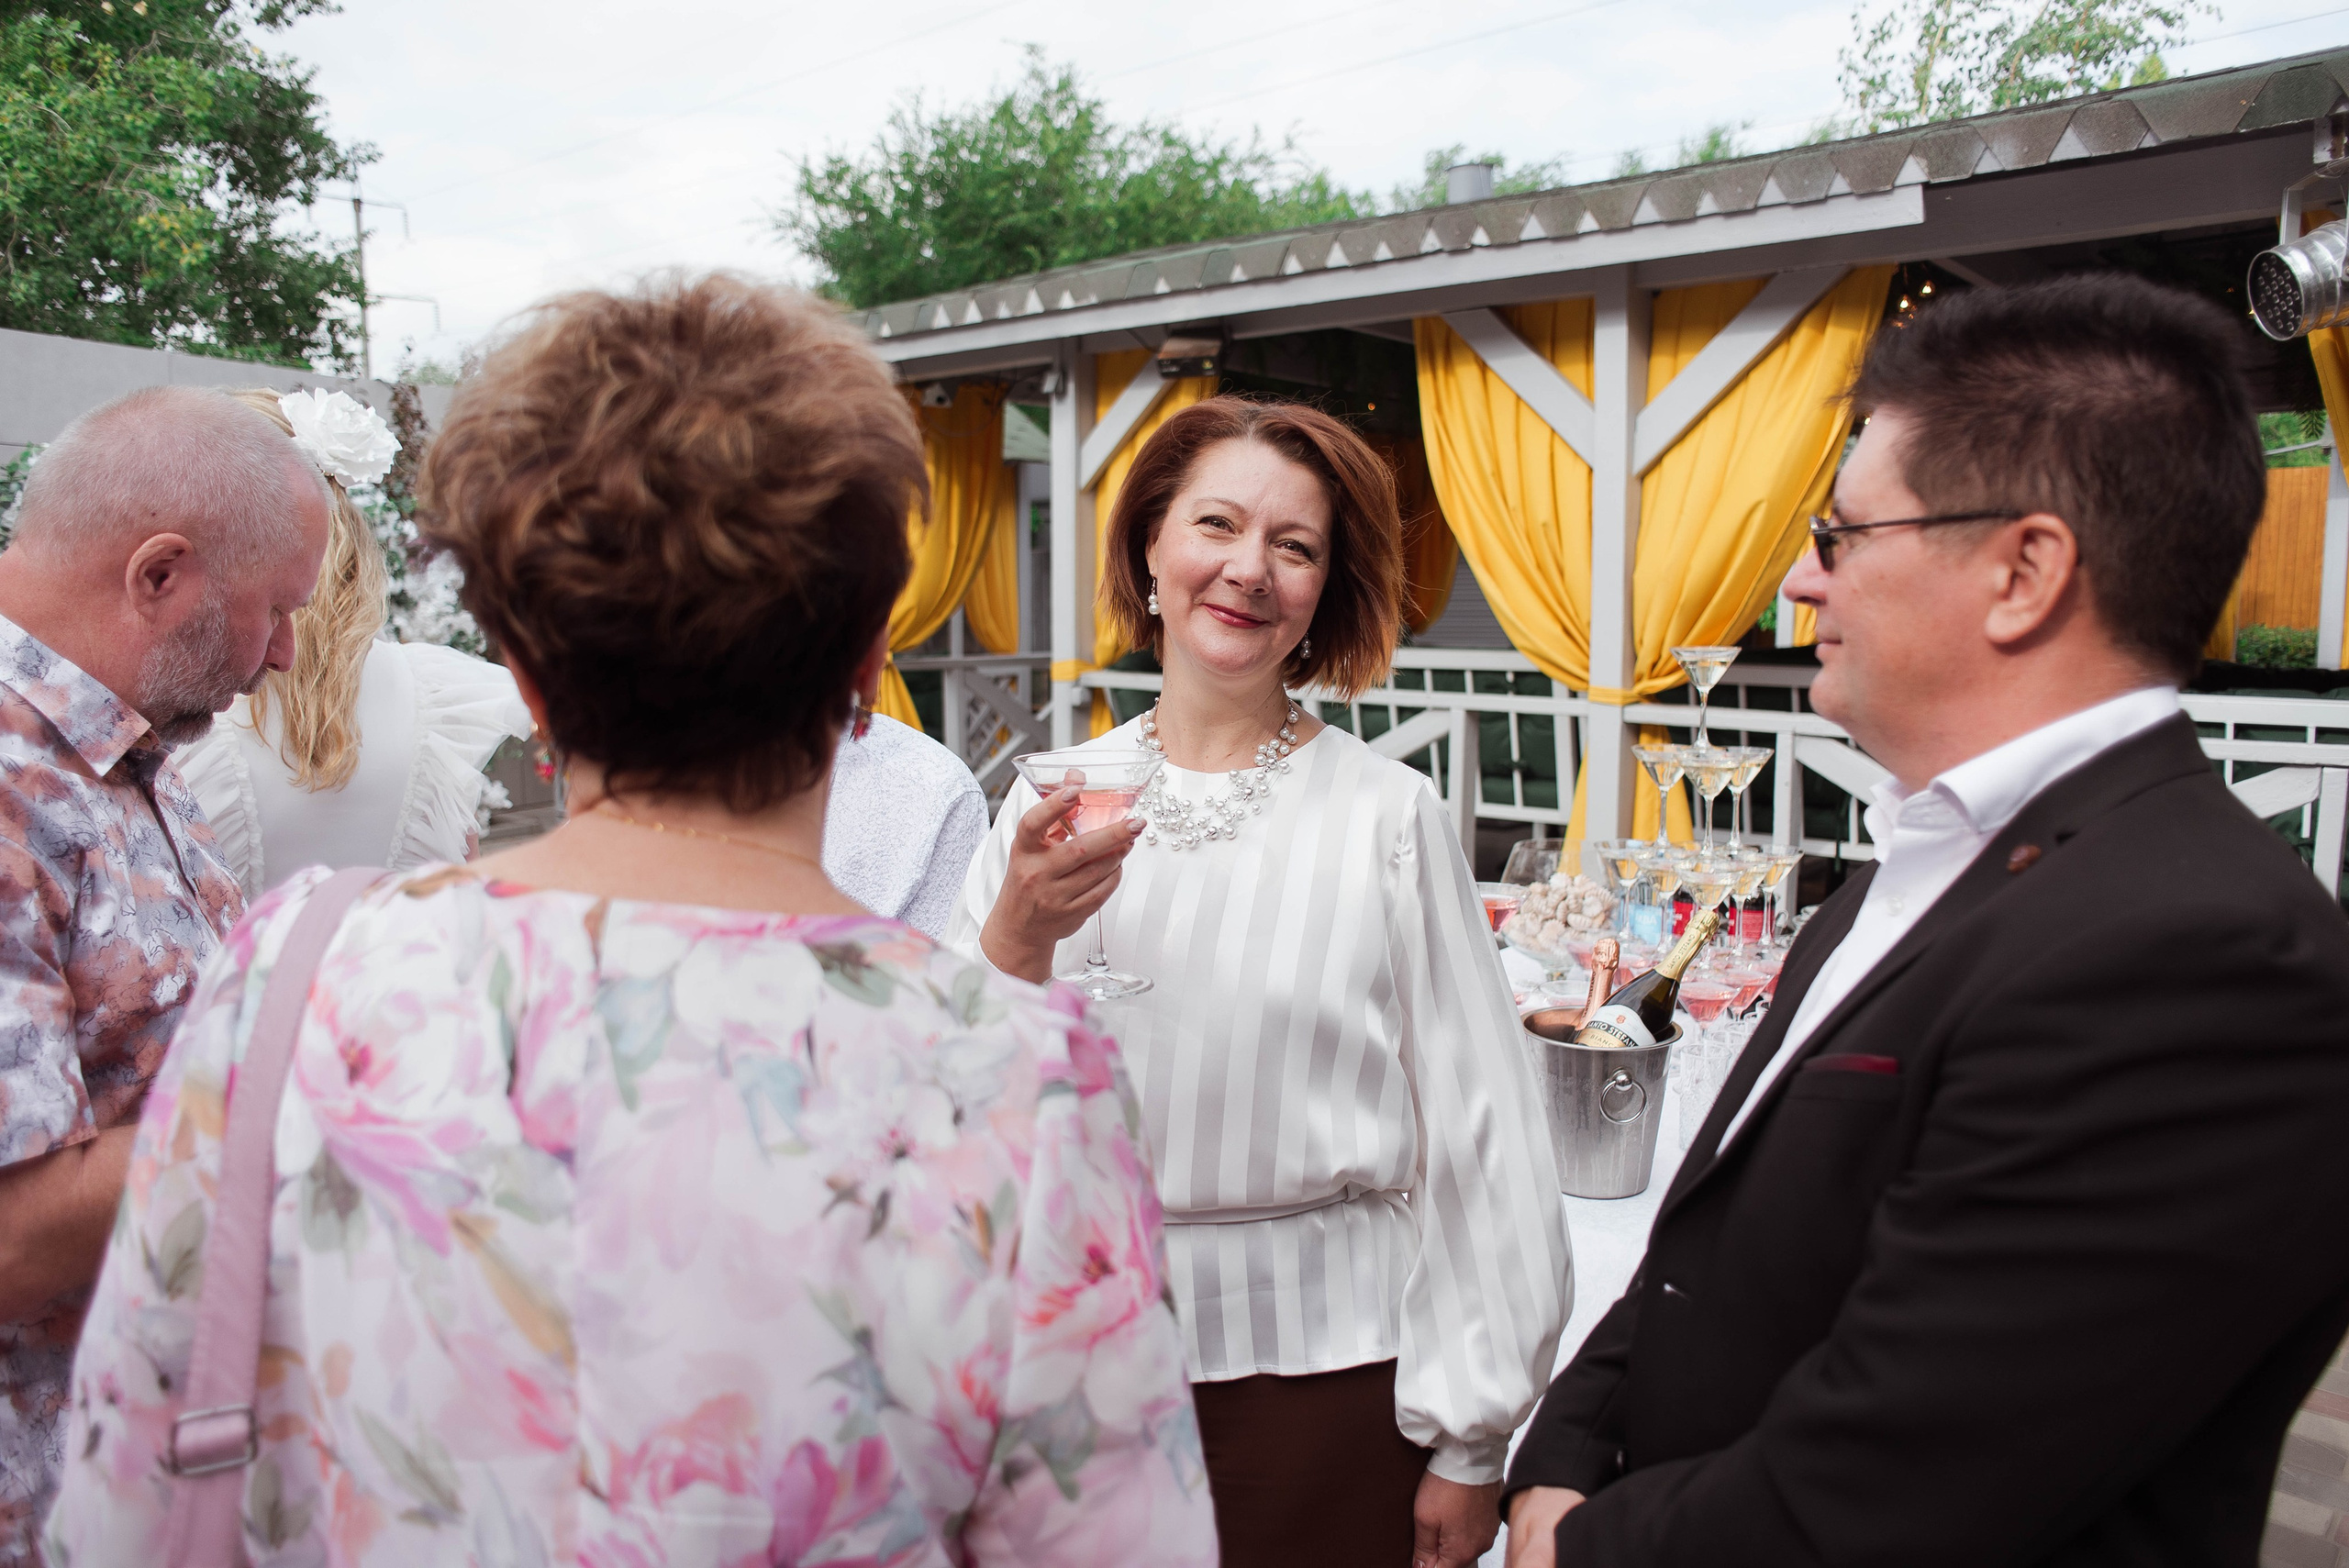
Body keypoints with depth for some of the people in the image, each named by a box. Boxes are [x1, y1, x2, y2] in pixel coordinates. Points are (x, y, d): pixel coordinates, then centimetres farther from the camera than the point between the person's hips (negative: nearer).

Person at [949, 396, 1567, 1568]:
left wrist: (1468, 1445, -3)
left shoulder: (1387, 817, -9)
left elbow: (1474, 1130, -6)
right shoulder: (1050, 805, 0)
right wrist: (1013, 944, -20)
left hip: (1321, 1366, -2)